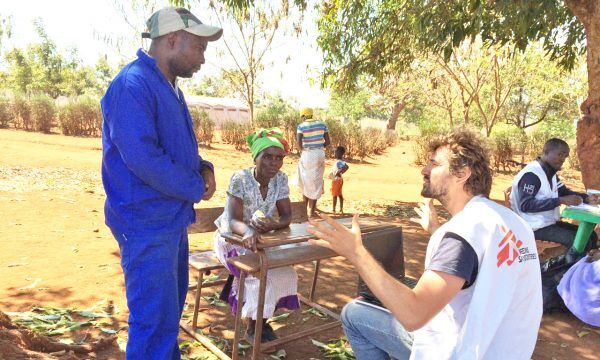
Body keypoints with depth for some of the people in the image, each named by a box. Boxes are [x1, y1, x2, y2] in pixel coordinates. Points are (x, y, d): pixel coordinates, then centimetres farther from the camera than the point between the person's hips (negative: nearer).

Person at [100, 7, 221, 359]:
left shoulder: (170, 86, 12)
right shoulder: (133, 84, -19)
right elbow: (142, 157, -27)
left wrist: (203, 168, -1)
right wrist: (196, 187, -15)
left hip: (172, 218, 10)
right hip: (146, 222, -10)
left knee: (171, 306, 23)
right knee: (155, 322, -1)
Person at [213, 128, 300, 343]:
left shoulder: (281, 179, -8)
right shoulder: (240, 179, -23)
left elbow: (286, 216, -9)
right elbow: (233, 220, -31)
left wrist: (273, 224, -33)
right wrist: (249, 231, -54)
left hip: (261, 240, 5)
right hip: (233, 240, -5)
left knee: (286, 273, -11)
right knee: (261, 275, -23)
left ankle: (263, 320, 12)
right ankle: (252, 327, 0)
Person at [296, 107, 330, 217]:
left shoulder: (301, 126, -5)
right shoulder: (322, 124, 5)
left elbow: (298, 142, -15)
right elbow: (327, 141, 3)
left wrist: (301, 150, 4)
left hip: (306, 155, -3)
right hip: (320, 154, 3)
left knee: (305, 181, 16)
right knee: (316, 182, 11)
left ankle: (306, 208, 26)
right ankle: (311, 210, 13)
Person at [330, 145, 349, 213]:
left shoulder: (338, 162, -25)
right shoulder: (340, 161, 4)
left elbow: (346, 167, -38)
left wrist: (339, 172, -30)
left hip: (336, 180, -9)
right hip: (339, 179, 9)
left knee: (334, 195, 2)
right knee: (340, 194, 15)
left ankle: (333, 209, 11)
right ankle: (341, 209, 21)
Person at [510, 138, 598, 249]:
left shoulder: (550, 173, 12)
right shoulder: (531, 174, -21)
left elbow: (564, 191, 15)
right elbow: (525, 205, -29)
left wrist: (586, 197, -6)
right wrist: (560, 200, -31)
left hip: (550, 222, 10)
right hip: (536, 227, -10)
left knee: (590, 235, 10)